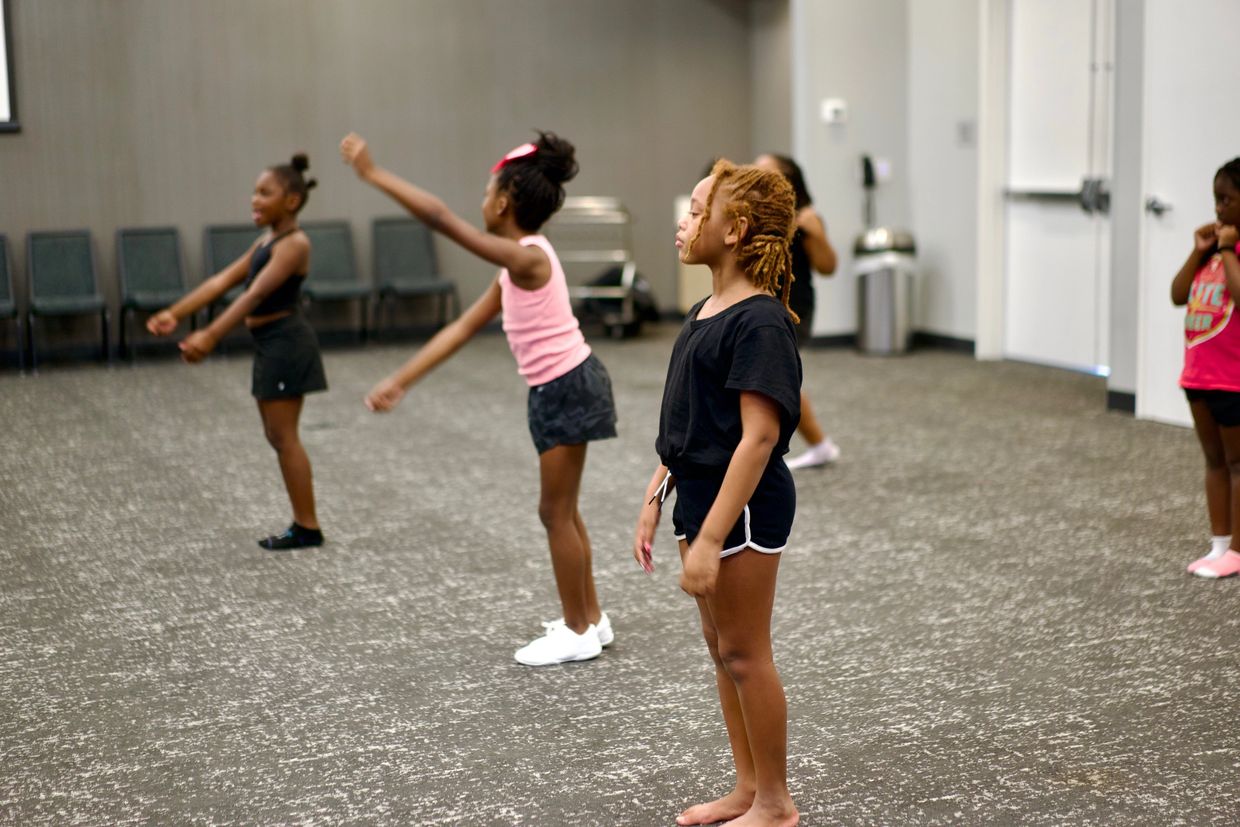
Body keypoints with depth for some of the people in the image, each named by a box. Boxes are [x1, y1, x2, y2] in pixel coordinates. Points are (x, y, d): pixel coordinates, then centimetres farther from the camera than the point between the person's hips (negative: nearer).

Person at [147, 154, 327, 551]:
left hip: (285, 344, -10)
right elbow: (222, 281, 10)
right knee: (277, 435, 12)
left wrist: (211, 335, -34)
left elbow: (256, 294, -26)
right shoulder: (266, 240, 15)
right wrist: (175, 313, 0)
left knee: (284, 435, -6)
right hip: (270, 345, 10)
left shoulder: (294, 244, -16)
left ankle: (308, 527, 1)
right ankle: (302, 522, 18)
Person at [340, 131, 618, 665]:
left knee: (556, 512, 1)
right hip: (556, 391, 10)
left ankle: (578, 631, 13)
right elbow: (462, 328, 9)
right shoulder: (517, 266, 10)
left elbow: (442, 220, -28)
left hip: (568, 390, -10)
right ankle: (589, 619, 29)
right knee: (562, 511, 17)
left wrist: (373, 175, -25)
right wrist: (401, 381, 6)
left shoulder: (527, 257, -20)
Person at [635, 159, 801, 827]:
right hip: (700, 494, 9)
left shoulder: (760, 322, -20)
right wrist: (655, 499, 13)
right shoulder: (707, 311, 9)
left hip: (743, 504, -9)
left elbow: (758, 436, -24)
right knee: (720, 646, 16)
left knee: (744, 653, 2)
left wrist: (710, 539, -26)